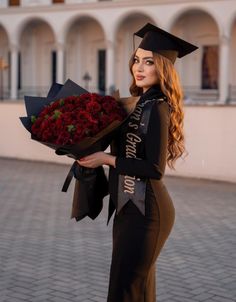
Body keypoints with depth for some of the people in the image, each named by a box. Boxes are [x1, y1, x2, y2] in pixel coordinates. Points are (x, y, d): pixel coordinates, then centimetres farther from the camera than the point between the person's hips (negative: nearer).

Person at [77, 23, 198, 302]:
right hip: (131, 205, 9)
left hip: (144, 210, -9)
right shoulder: (141, 102, 8)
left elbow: (155, 169, -22)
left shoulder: (157, 108, -18)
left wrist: (107, 159, -17)